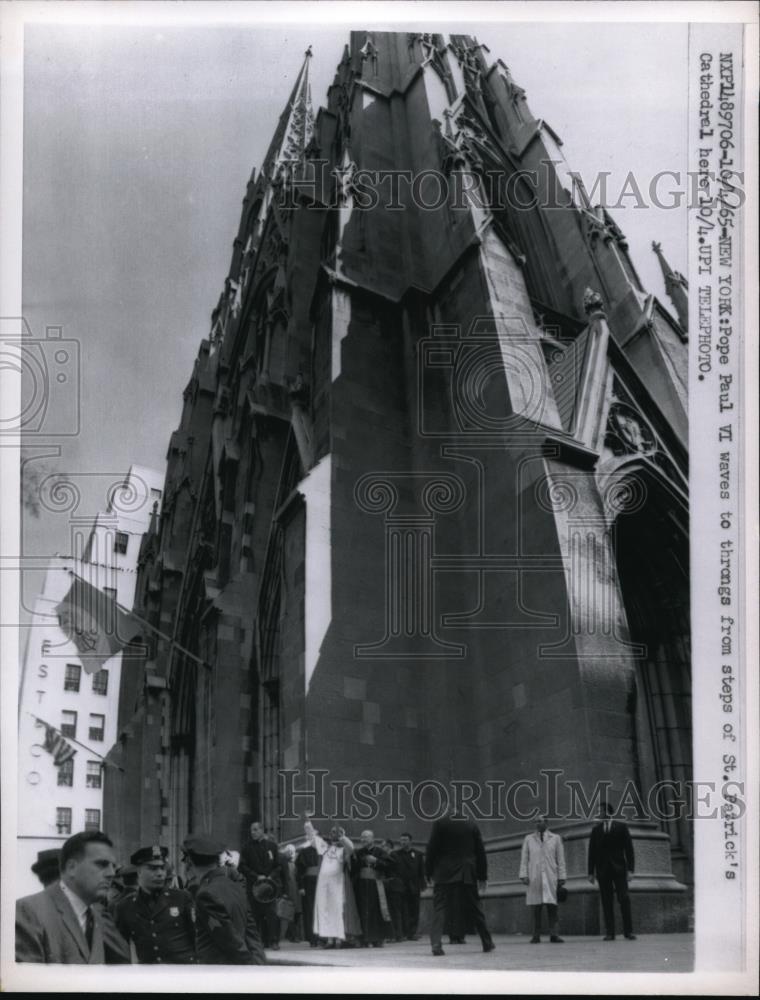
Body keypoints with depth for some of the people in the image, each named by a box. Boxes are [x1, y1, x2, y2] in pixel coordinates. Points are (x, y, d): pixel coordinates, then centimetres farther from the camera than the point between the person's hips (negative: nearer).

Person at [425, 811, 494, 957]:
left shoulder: (440, 824, -4)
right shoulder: (471, 825, 7)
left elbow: (431, 849, -6)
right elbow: (480, 851, 9)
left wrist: (429, 873, 2)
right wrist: (482, 876, 15)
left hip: (444, 874, -3)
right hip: (467, 874, 3)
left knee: (439, 909, -3)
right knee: (474, 909, 14)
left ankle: (436, 944, -19)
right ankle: (487, 943, 23)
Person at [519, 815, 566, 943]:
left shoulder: (556, 839, 12)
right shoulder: (529, 839, 14)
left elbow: (560, 860, 9)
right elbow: (524, 859, 11)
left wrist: (562, 877, 2)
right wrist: (524, 875, 0)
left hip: (551, 877, -1)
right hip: (534, 878, 1)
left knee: (552, 907, -9)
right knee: (536, 908, -3)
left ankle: (554, 935, -9)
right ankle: (536, 935, 0)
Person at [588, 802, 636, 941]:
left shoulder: (621, 826, 5)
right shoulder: (596, 830, 11)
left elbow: (629, 848, 2)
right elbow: (592, 852, 10)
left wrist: (630, 869, -6)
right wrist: (591, 872, 4)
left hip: (618, 868, -2)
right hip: (602, 869, 2)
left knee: (624, 899, -8)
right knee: (606, 902, -1)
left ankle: (628, 931, -3)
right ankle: (609, 933, 0)